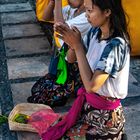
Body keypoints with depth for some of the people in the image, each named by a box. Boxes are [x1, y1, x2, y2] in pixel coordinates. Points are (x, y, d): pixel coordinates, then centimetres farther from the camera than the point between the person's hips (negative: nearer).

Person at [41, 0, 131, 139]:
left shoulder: (115, 45, -29)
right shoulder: (95, 32, -5)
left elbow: (91, 85, -31)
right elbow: (72, 58, 7)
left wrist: (78, 45, -26)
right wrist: (72, 42, -16)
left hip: (104, 113, -7)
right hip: (88, 102, 7)